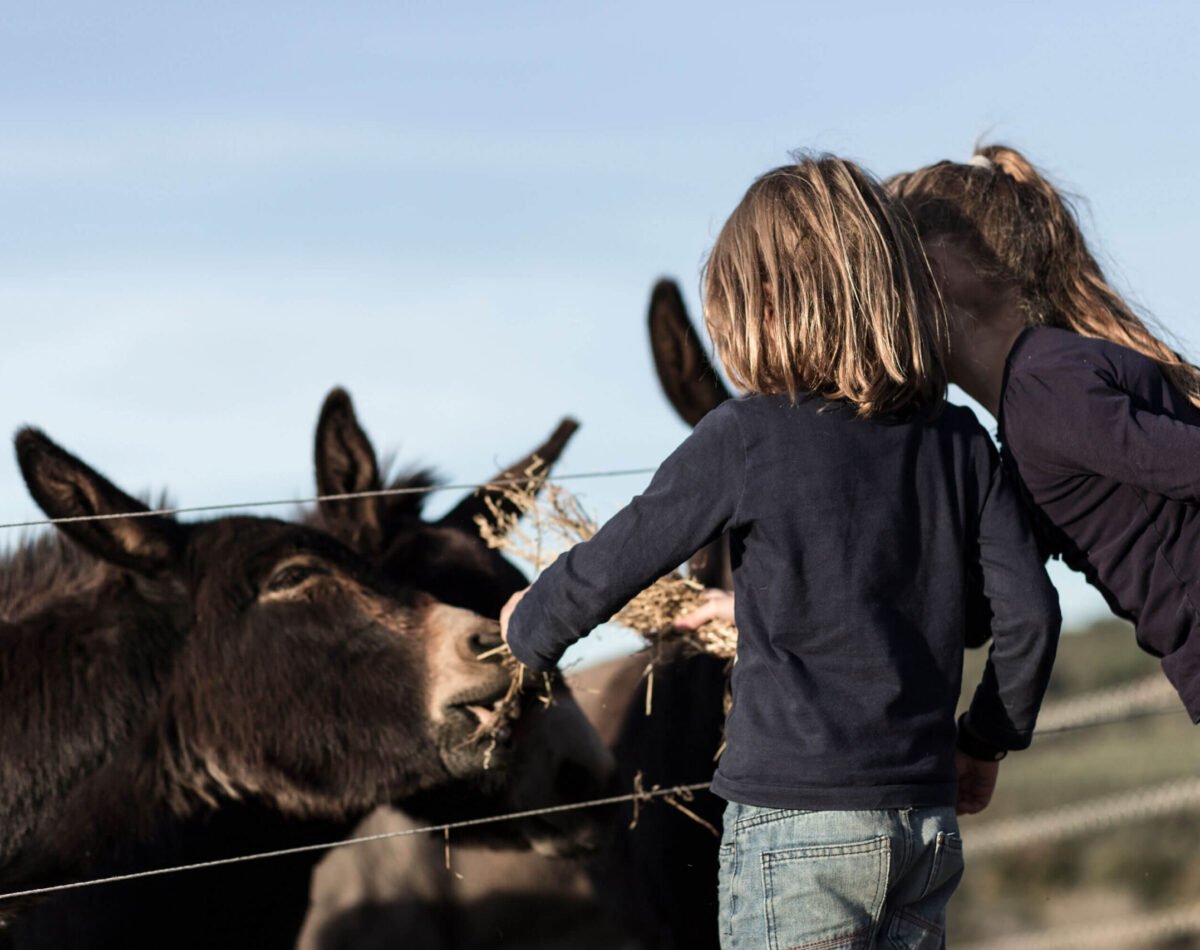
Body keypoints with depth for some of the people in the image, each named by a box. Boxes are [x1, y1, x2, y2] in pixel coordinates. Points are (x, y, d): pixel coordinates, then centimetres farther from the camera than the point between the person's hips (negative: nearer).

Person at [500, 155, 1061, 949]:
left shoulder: (746, 437, -8)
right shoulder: (958, 442, 5)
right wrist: (987, 741, 20)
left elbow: (612, 565, 0)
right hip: (926, 822, 5)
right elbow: (1029, 612, 4)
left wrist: (530, 628, 21)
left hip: (796, 822, -5)